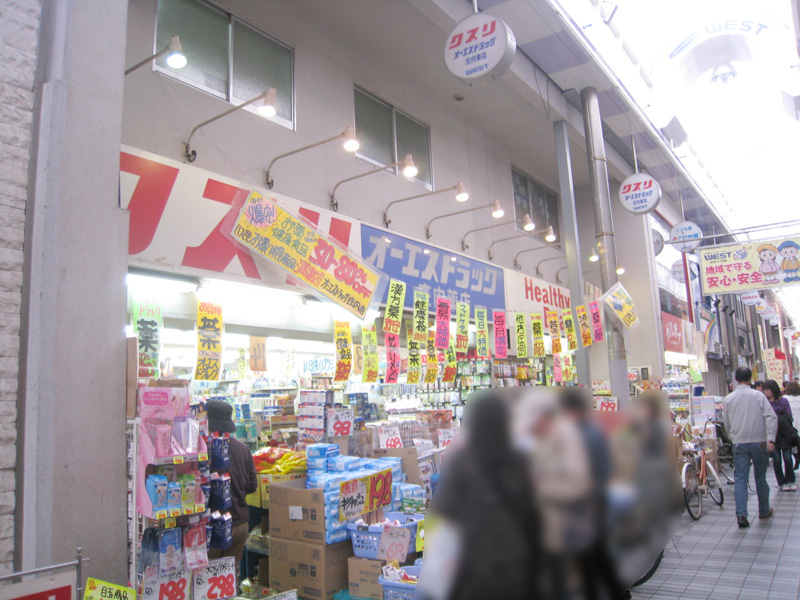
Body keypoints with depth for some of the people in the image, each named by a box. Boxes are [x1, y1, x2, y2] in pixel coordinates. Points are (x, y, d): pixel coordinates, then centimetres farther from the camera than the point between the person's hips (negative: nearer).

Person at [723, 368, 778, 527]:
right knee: (760, 478, 14)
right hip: (759, 442, 0)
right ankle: (764, 511, 28)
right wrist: (771, 439, -16)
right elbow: (771, 417, -14)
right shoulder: (758, 395, -3)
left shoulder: (729, 399, 2)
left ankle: (741, 514, -13)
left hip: (739, 444, 0)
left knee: (740, 478, -1)